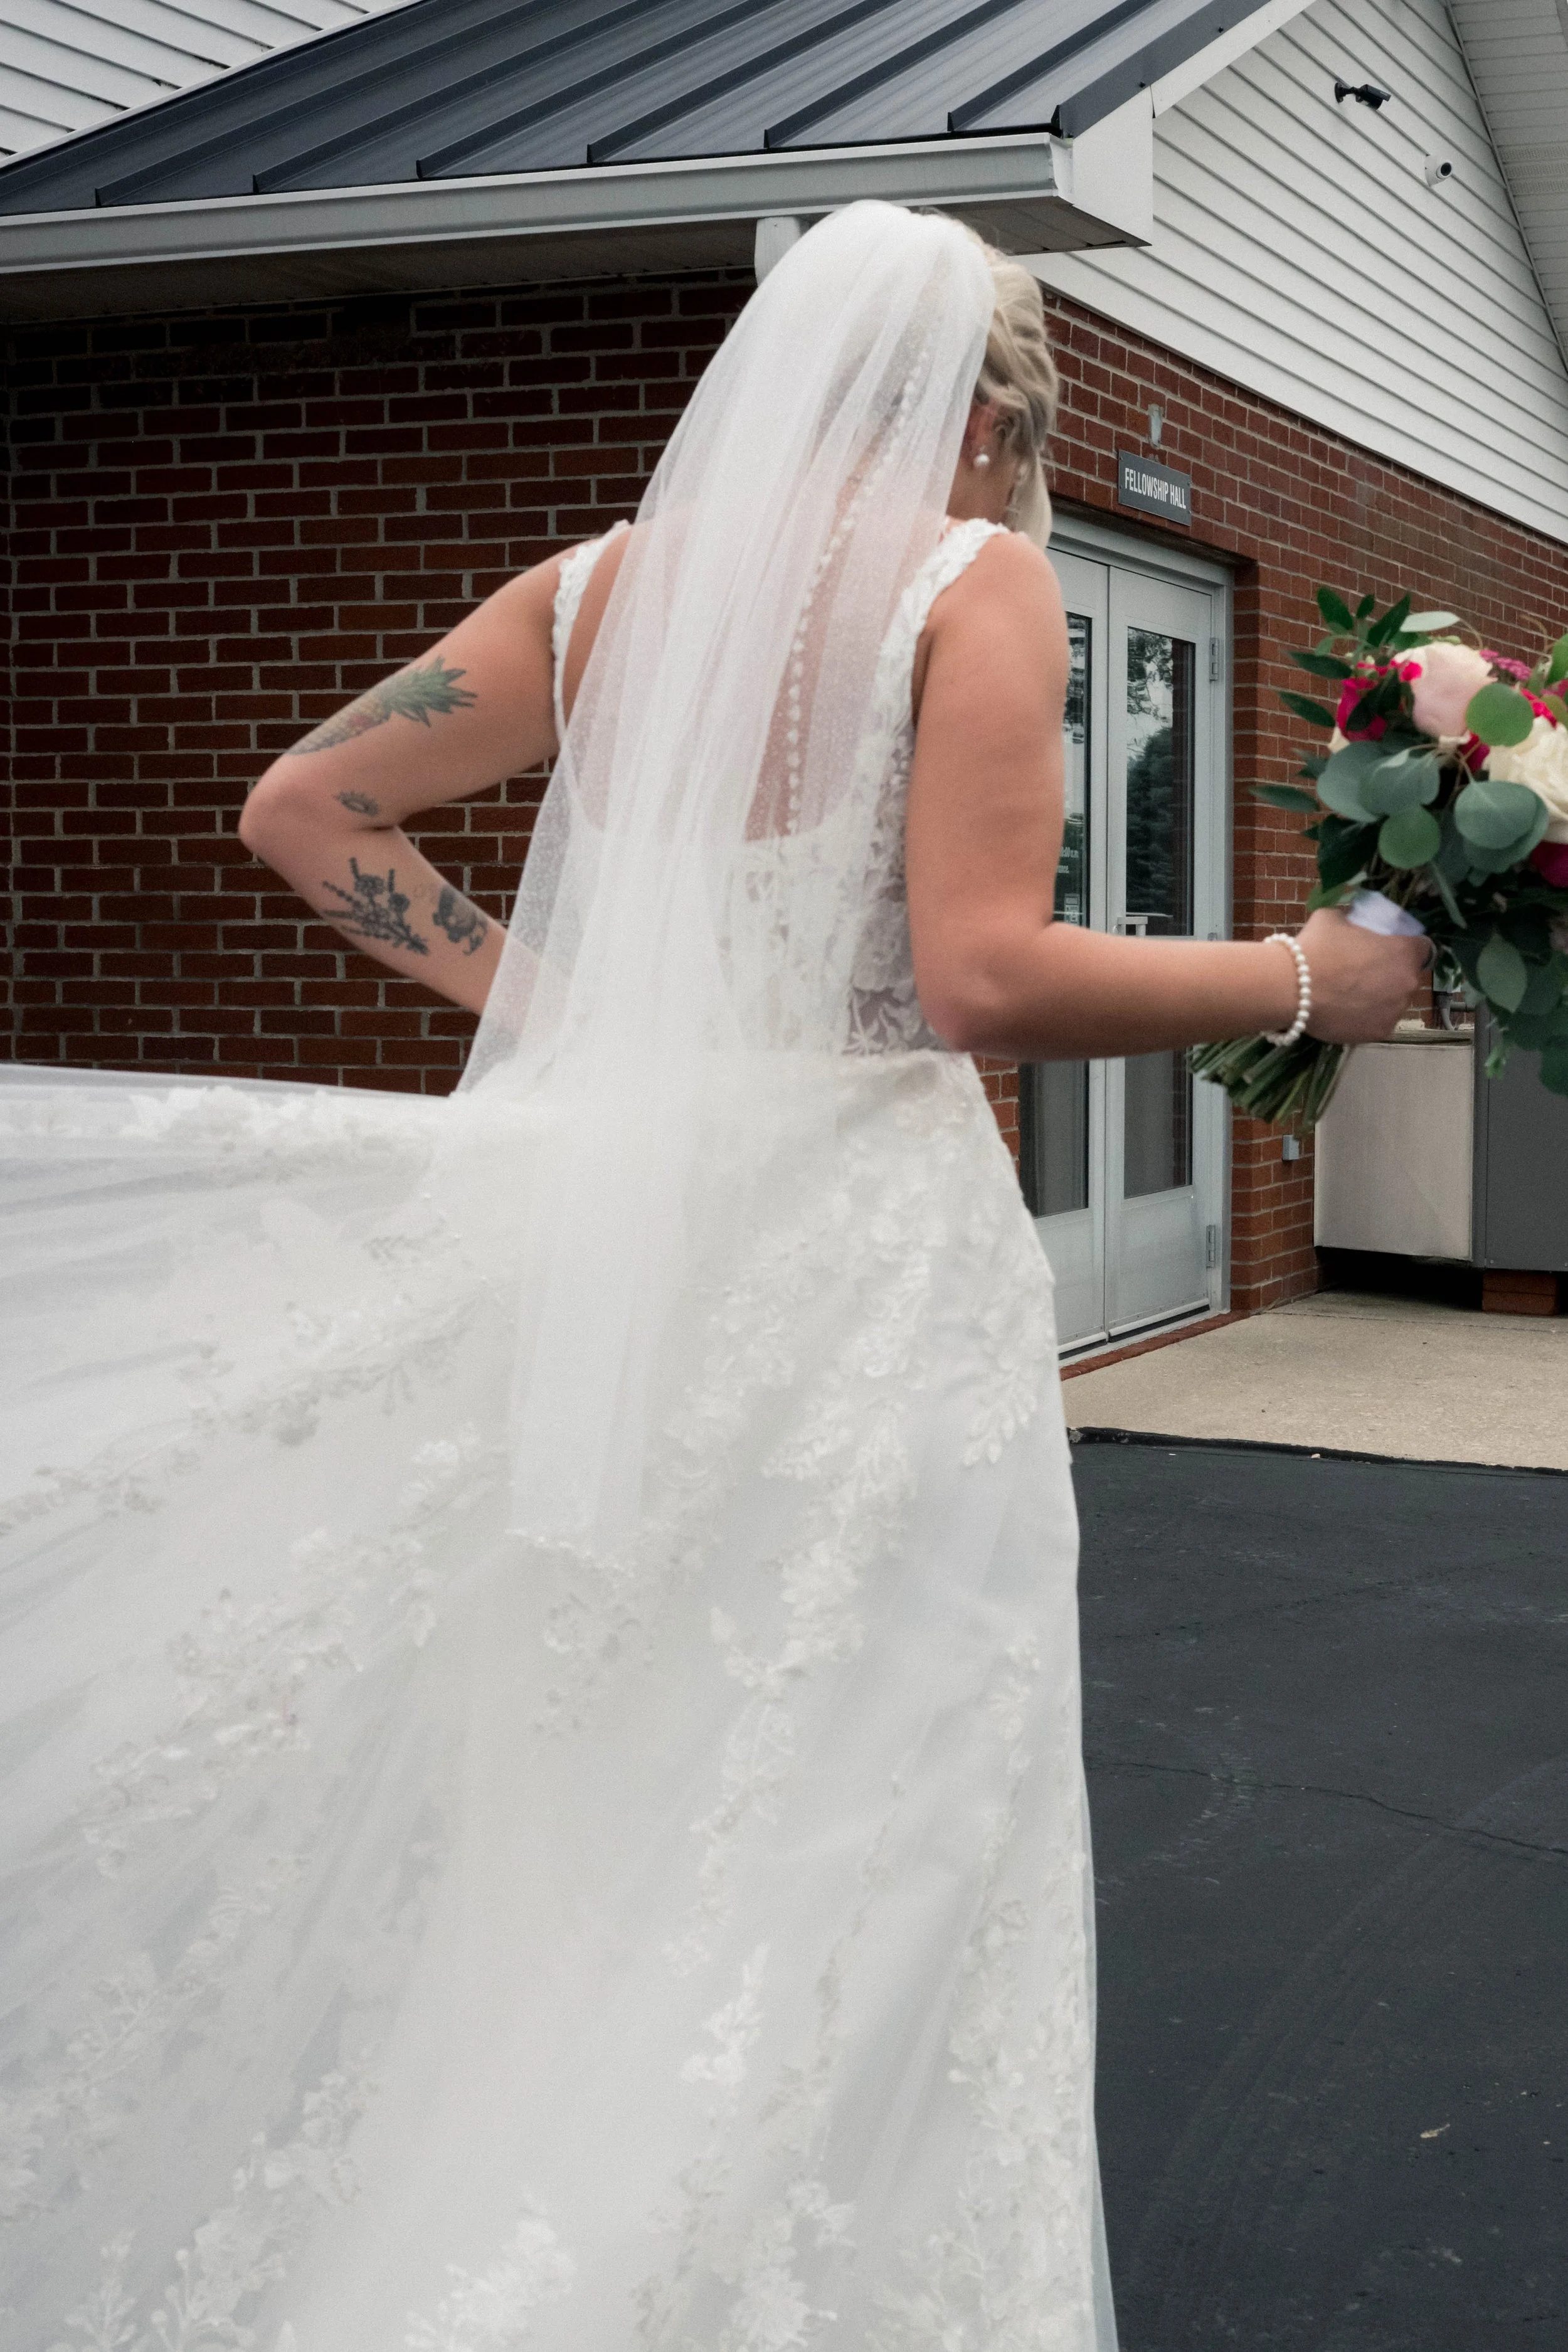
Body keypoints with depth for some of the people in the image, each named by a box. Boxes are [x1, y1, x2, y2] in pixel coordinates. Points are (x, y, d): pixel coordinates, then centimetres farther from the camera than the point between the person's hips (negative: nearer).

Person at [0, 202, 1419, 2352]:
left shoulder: (600, 586, 10)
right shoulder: (973, 579, -6)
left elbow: (301, 811, 11)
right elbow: (984, 976, -17)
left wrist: (519, 992, 12)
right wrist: (1311, 982, -5)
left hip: (580, 1209, 6)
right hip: (849, 1236, -6)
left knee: (568, 1763, 16)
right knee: (841, 1822, 4)